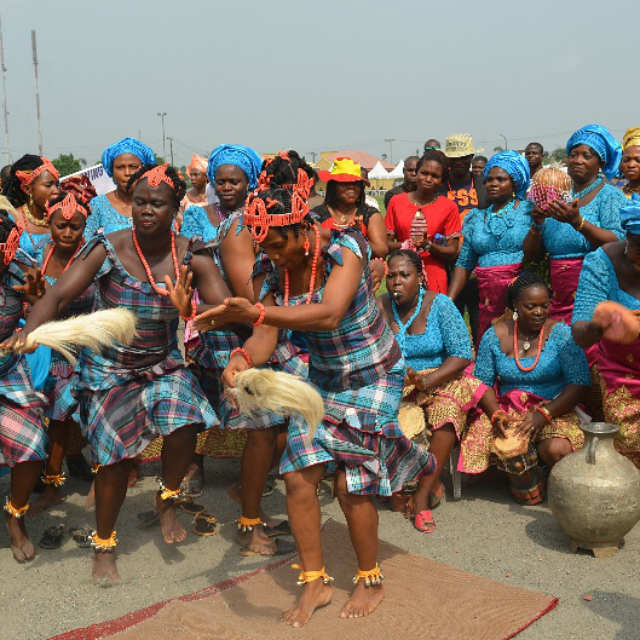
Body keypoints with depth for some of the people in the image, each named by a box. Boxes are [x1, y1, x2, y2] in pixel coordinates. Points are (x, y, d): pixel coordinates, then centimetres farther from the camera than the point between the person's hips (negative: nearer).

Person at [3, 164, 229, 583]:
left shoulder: (193, 257, -11)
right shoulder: (108, 250, -15)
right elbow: (58, 296, -22)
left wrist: (191, 311, -42)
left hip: (163, 364, 1)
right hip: (108, 369, -1)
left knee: (184, 427, -23)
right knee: (116, 458, 0)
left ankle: (167, 500, 11)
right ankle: (104, 546, 27)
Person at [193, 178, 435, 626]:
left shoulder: (342, 248, -25)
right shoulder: (272, 271, -8)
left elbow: (329, 315, -41)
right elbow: (268, 341, -14)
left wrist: (255, 313, -52)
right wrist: (243, 358, -38)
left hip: (373, 376, -5)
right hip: (323, 378, 5)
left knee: (351, 484, -6)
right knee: (298, 476, -5)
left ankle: (371, 581, 18)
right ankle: (315, 582, 14)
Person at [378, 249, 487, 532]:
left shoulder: (439, 305, -4)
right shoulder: (379, 307, -1)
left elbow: (462, 354, -9)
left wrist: (427, 380, -23)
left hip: (441, 380, -1)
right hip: (394, 386, 1)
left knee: (448, 409, -33)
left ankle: (422, 495, -24)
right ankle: (433, 482, -8)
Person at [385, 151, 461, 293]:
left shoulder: (449, 207, 3)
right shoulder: (396, 201, 8)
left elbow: (452, 253, 1)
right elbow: (386, 243, 8)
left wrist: (429, 246, -16)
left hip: (434, 278, -1)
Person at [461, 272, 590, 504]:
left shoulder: (561, 334, -4)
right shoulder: (495, 335, 3)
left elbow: (579, 383, -10)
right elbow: (482, 382, 6)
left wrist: (544, 414, -21)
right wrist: (496, 414, -14)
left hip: (554, 409, -2)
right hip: (509, 411, 2)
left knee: (557, 449, -32)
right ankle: (526, 484, 6)